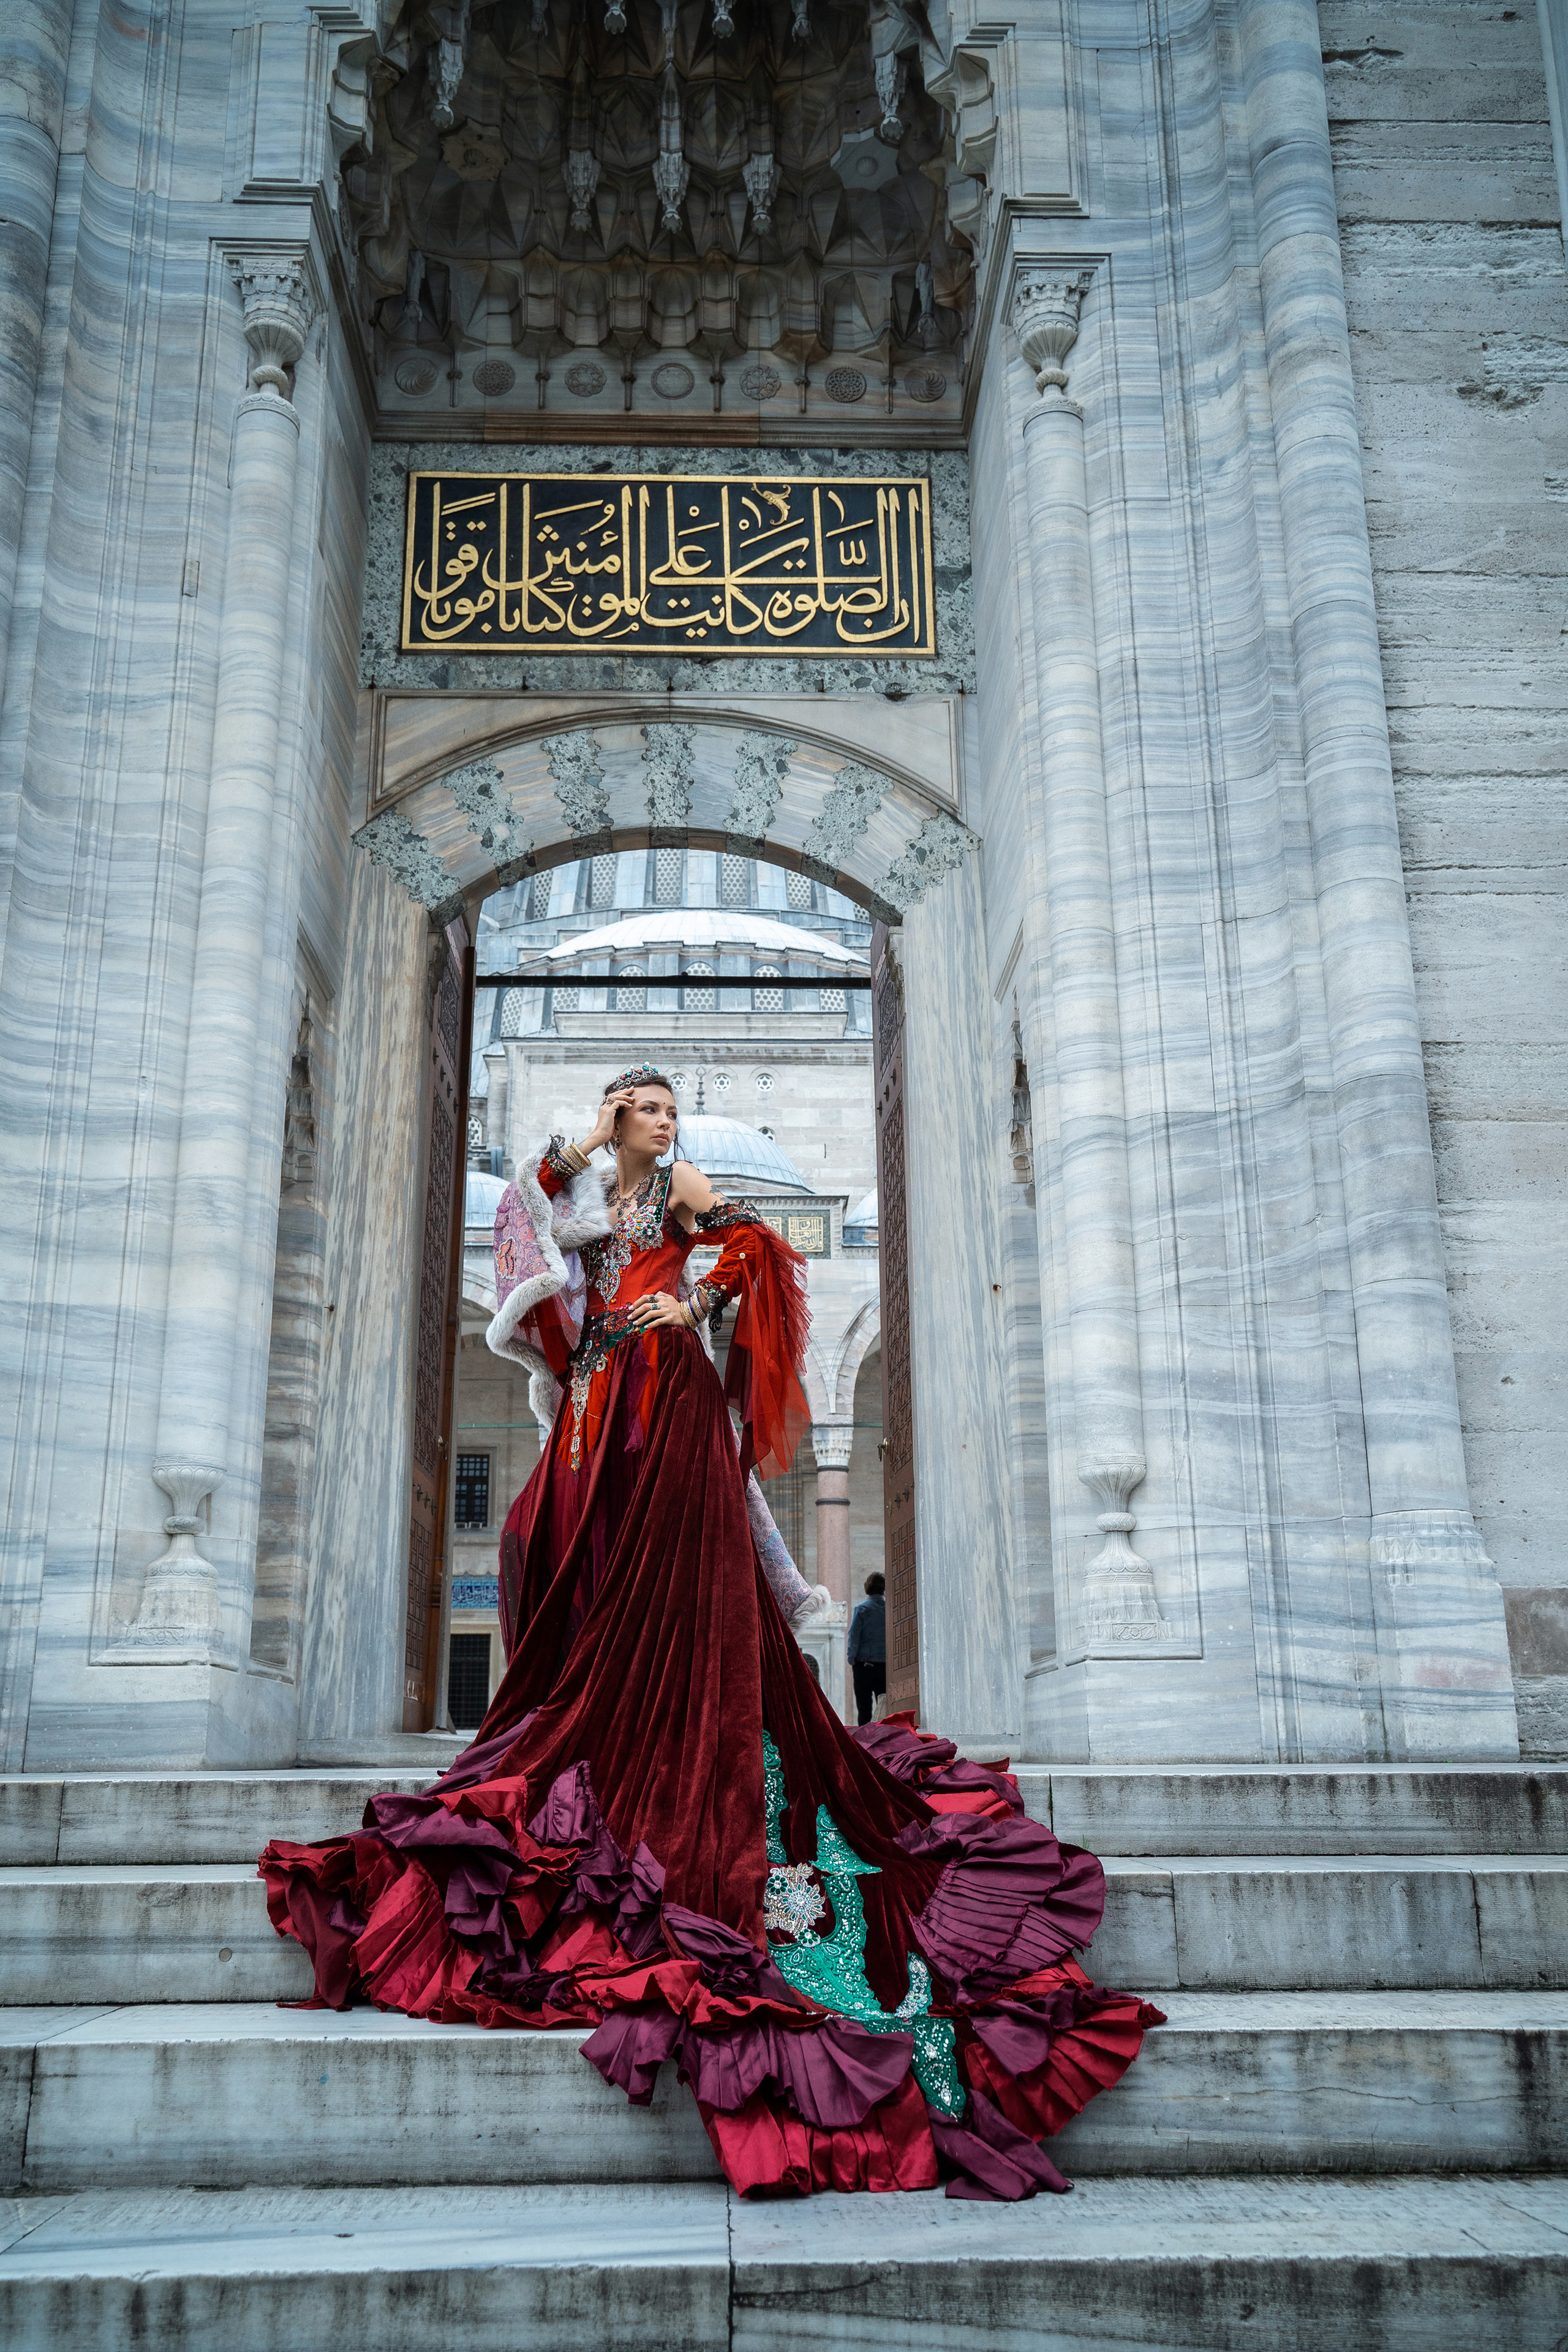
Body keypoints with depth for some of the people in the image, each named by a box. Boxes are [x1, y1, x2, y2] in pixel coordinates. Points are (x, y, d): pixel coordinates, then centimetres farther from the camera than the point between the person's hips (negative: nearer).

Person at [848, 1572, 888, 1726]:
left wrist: (851, 1660, 0)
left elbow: (854, 1636, -8)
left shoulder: (861, 1609, -5)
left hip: (864, 1663, -3)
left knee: (864, 1705, 2)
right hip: (885, 1664, 3)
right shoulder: (890, 1608, 3)